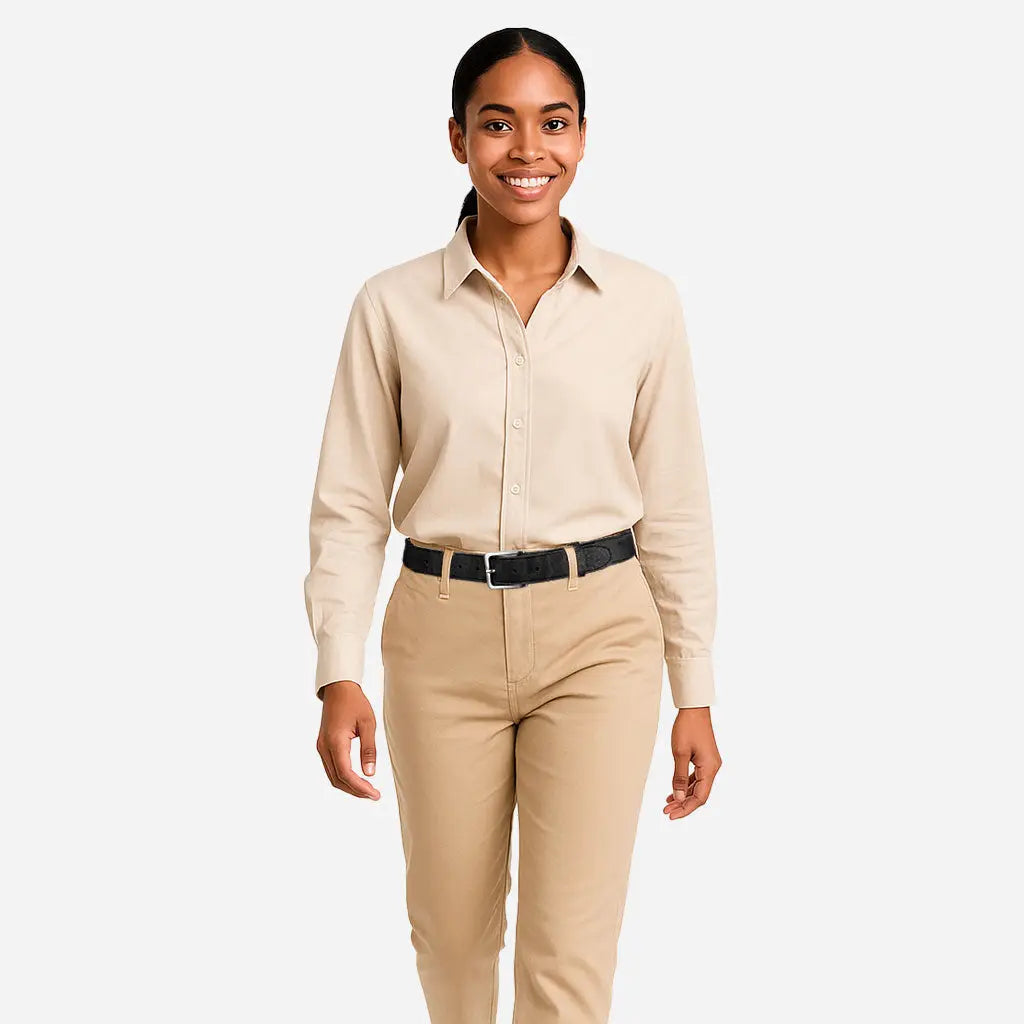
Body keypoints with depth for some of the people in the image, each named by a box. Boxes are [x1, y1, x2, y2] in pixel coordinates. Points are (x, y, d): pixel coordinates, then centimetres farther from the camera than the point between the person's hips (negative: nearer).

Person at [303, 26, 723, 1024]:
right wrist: (339, 674, -8)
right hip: (443, 639, 1)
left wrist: (696, 692, 4)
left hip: (598, 638, -1)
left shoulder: (644, 302, -1)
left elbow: (675, 507, 4)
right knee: (451, 929, 16)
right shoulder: (393, 306, -2)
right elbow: (349, 505, 1)